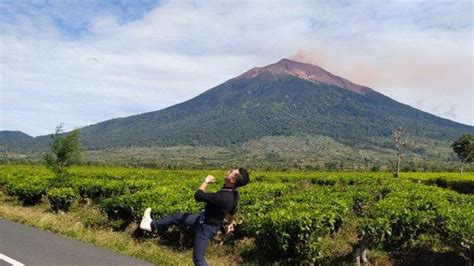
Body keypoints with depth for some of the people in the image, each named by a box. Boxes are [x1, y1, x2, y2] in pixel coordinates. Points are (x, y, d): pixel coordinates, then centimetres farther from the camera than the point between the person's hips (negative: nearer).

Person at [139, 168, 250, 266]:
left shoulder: (223, 197, -38)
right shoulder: (233, 193, -8)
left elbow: (198, 196, -32)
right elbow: (233, 211, 11)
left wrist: (206, 181, -17)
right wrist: (230, 224, 29)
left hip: (206, 228, -9)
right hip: (203, 219, 9)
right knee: (177, 217, 20)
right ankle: (152, 225, 40)